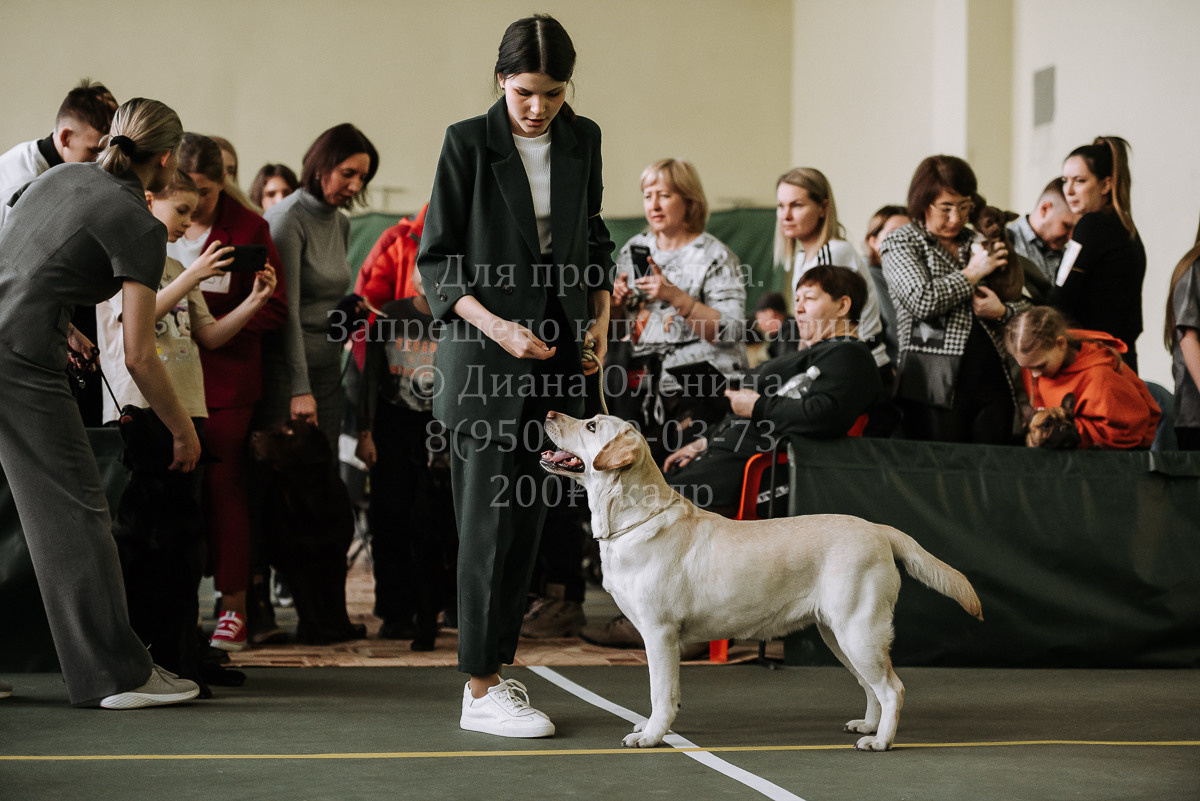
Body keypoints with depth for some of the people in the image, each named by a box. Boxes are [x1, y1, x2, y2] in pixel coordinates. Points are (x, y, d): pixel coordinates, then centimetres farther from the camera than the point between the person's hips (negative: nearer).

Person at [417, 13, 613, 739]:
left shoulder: (583, 140, 9)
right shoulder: (469, 143, -5)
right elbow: (435, 259, -5)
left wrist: (601, 318, 7)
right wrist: (495, 325, -17)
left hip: (559, 352, 5)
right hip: (485, 354, -5)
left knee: (528, 516, 7)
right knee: (491, 517, -7)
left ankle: (498, 664, 16)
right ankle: (481, 691, -3)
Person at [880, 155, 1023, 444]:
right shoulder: (900, 244, 4)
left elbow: (1025, 303, 23)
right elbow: (922, 300, -13)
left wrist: (1002, 311, 0)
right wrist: (972, 273, -4)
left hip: (992, 377, 5)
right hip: (936, 384, -5)